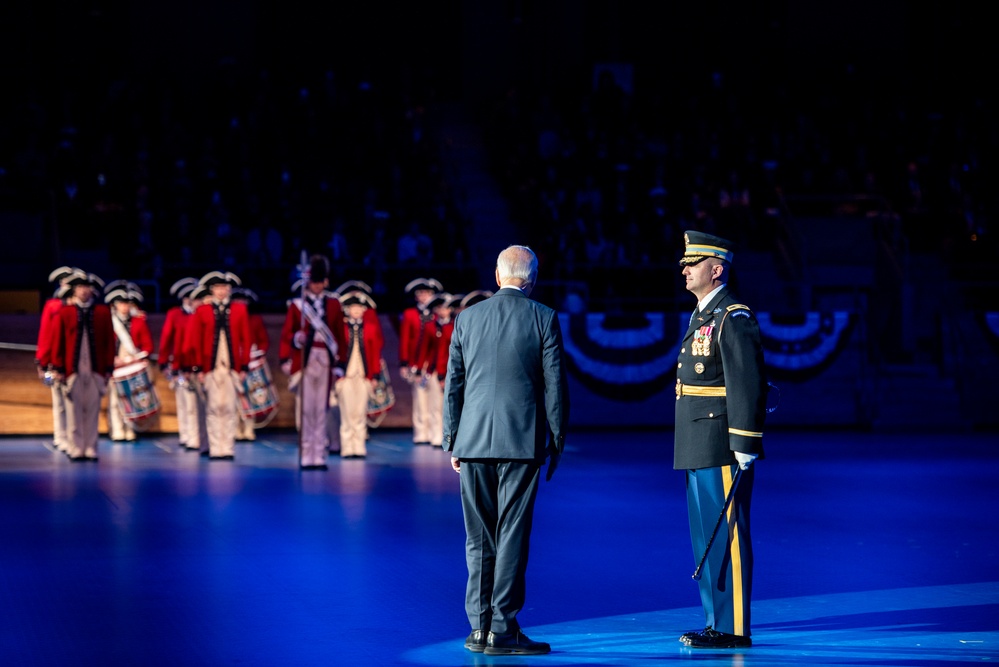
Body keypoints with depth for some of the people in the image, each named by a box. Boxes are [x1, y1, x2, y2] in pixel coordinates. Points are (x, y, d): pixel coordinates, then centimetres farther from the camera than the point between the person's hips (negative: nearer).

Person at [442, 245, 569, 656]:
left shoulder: (467, 318, 7)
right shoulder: (543, 318, -1)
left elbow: (453, 386, 9)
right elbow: (555, 385, -1)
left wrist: (452, 443, 15)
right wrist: (556, 443, 6)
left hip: (473, 442, 3)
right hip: (522, 441, -3)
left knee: (479, 539, 9)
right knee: (512, 536, -1)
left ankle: (479, 628, 9)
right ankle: (502, 629, -2)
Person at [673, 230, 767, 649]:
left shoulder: (733, 318, -12)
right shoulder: (702, 316, 19)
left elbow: (747, 383, -18)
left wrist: (745, 445, -21)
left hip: (722, 447, -10)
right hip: (699, 449, 10)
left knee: (725, 536, -7)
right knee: (706, 536, 12)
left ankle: (734, 629, -5)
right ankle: (718, 623, 17)